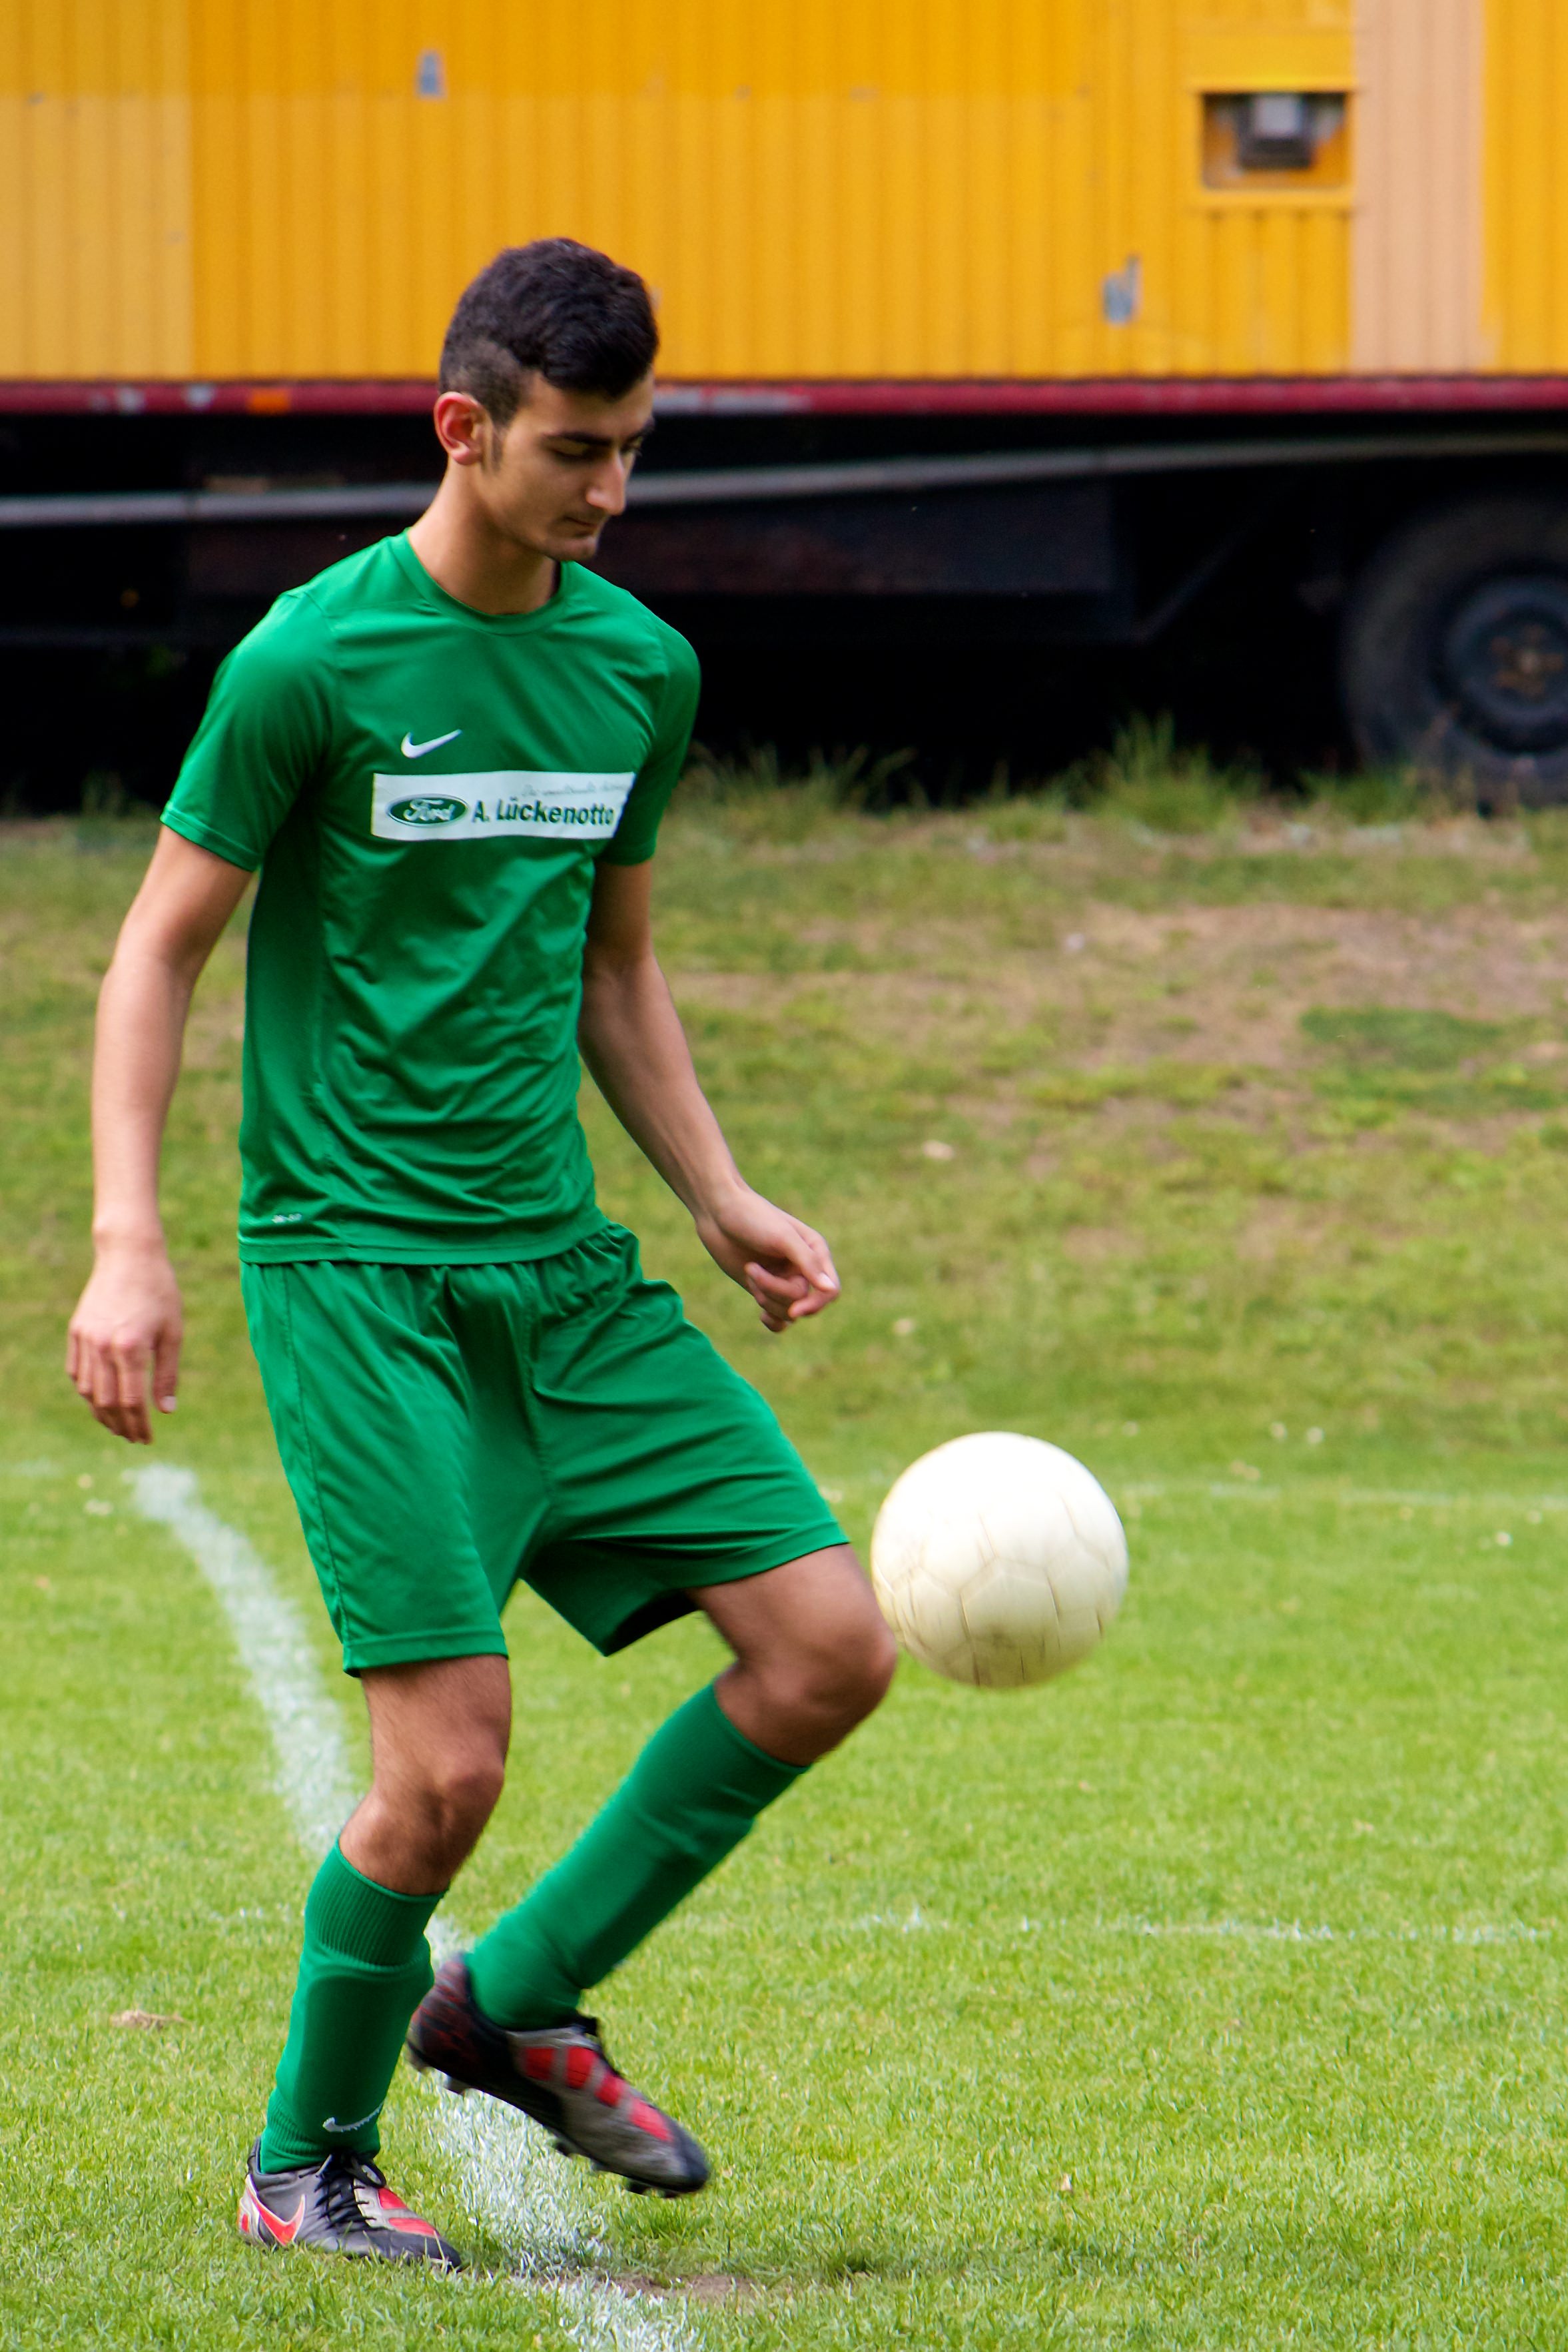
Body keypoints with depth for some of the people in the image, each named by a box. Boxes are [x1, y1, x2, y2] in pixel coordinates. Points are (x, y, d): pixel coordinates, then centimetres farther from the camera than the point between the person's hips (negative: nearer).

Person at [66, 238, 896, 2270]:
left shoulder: (639, 669, 9)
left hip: (562, 1264, 6)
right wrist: (127, 1245, -14)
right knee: (449, 1758, -14)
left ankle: (517, 2002, 13)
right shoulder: (314, 659, -9)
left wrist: (717, 1196, 11)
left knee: (829, 1643, -4)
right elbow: (156, 958, -4)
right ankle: (306, 2163, 9)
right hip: (354, 1266, -6)